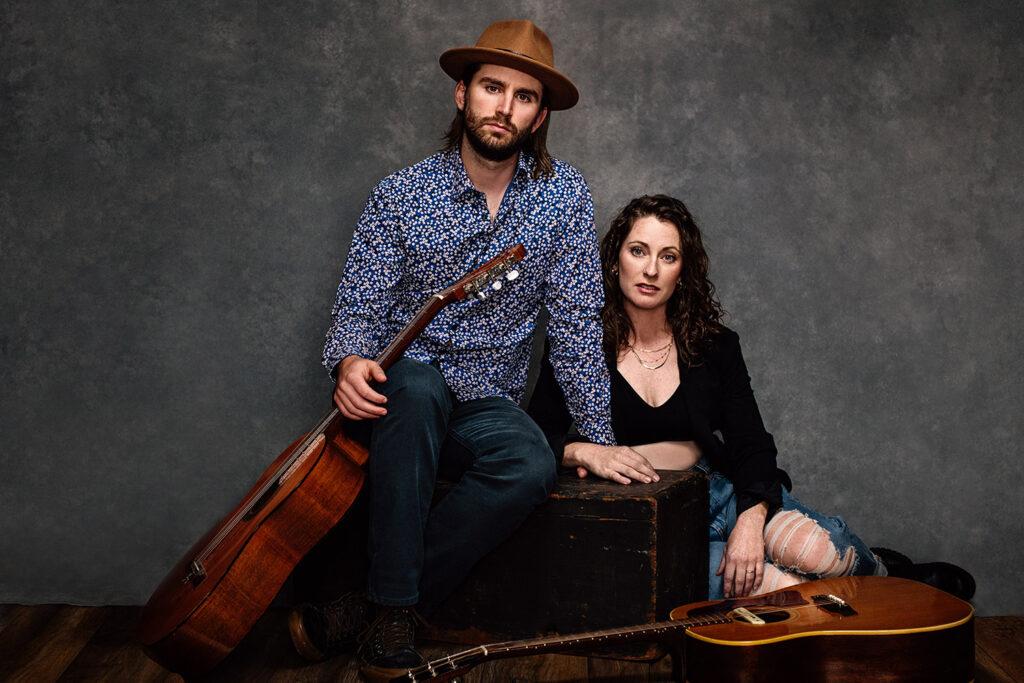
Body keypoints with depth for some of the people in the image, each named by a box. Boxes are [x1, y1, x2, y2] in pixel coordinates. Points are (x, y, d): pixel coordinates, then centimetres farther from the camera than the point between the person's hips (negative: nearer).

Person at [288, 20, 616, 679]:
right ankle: (394, 613, -27)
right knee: (417, 385, -37)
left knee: (533, 466, -32)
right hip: (403, 390, -1)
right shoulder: (401, 193, -5)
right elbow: (359, 307, -3)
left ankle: (360, 612, -22)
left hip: (486, 406, 1)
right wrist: (350, 361, -27)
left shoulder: (564, 194, -2)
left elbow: (575, 323, -1)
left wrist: (601, 439, -4)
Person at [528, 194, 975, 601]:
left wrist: (751, 519, -17)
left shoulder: (713, 344, 5)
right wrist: (584, 452, -26)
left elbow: (751, 444, 0)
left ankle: (882, 573, 13)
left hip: (716, 489, 3)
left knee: (820, 548, -25)